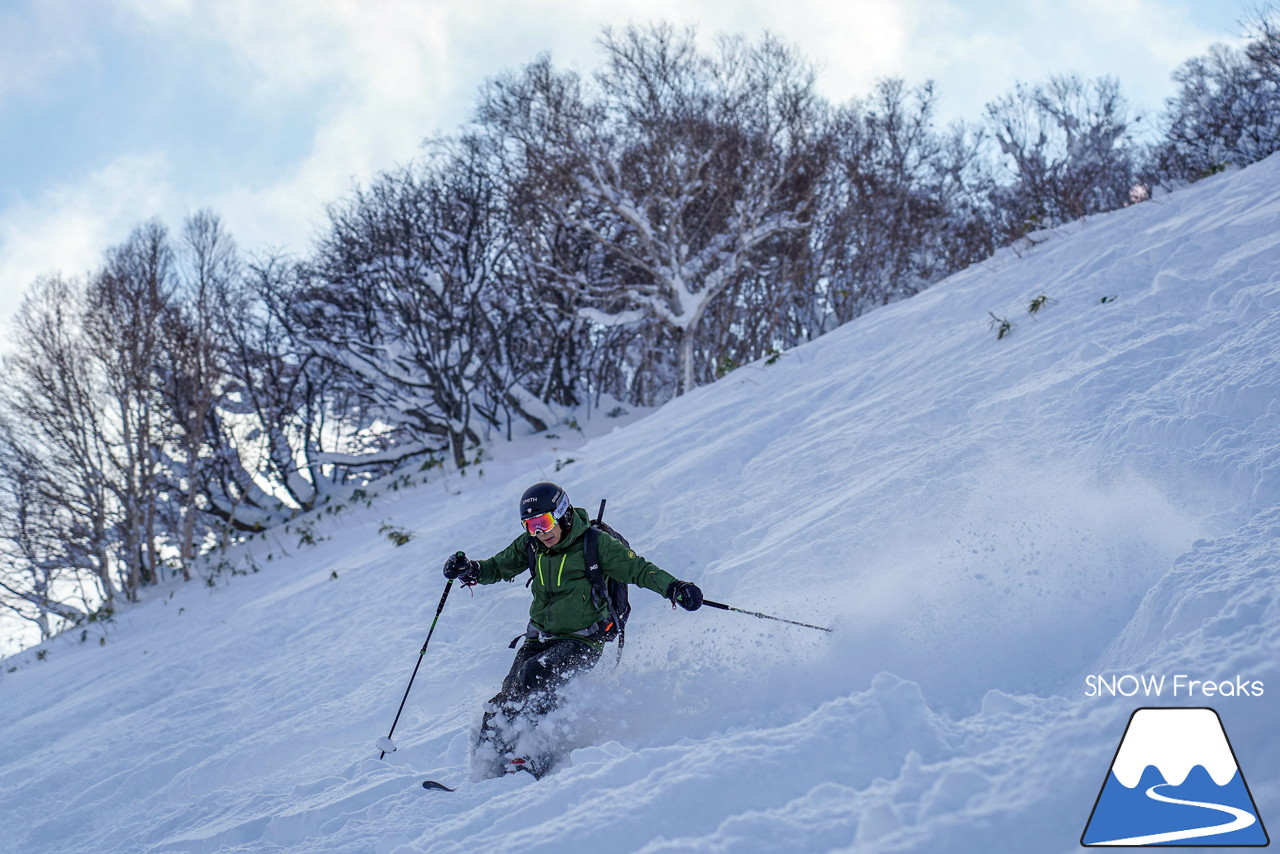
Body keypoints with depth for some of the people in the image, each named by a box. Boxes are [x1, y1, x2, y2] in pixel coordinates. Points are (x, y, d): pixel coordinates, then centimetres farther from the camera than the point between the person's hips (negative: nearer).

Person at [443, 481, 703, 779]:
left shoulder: (595, 543, -11)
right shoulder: (530, 545, 4)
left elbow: (638, 569, -11)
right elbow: (499, 567, 17)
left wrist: (672, 587, -27)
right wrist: (471, 570, -3)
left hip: (582, 641, -6)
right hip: (540, 637, 6)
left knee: (535, 673, -30)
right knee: (506, 700, -8)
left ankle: (533, 756, -24)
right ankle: (487, 769, 0)